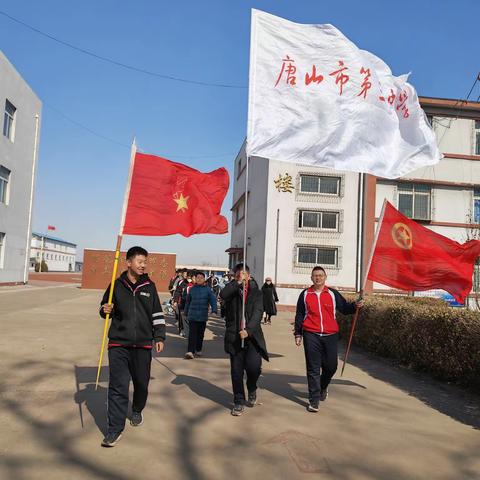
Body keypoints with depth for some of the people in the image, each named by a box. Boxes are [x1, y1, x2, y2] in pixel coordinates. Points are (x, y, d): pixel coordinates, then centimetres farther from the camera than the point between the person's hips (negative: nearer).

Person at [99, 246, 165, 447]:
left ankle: (137, 411, 42)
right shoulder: (117, 285, 1)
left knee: (141, 383, 14)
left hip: (143, 344, 2)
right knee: (118, 386, -5)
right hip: (119, 343, -1)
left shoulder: (149, 286, 4)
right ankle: (115, 428, 4)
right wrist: (105, 310, -9)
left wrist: (159, 337, 4)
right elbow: (105, 307, 14)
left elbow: (157, 314, 9)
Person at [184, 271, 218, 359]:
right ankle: (190, 352, -11)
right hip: (192, 315, 0)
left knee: (200, 334, 12)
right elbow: (188, 302, 14)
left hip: (203, 316, 0)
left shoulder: (208, 289, -1)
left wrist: (214, 310, -20)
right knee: (192, 333, -8)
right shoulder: (192, 289, 4)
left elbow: (213, 300, -5)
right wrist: (186, 313, 18)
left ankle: (198, 350, 28)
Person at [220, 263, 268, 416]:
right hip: (234, 336, 1)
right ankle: (239, 402, 21)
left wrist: (248, 330, -20)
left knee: (254, 366, -13)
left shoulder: (256, 292, 5)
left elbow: (258, 313, -7)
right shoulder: (231, 289, 6)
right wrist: (237, 283, -21)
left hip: (252, 335, -1)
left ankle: (252, 389, 20)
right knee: (236, 371, 5)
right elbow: (223, 295, -18)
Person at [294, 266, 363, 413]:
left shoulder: (333, 294, 8)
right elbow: (299, 315, 10)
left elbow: (345, 308, 11)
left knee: (331, 366, 8)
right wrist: (298, 334, 7)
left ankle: (323, 387, 38)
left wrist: (355, 305, -9)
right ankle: (314, 400, 7)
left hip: (330, 336, 2)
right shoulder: (305, 294, 7)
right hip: (311, 336, -1)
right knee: (313, 368, -1)